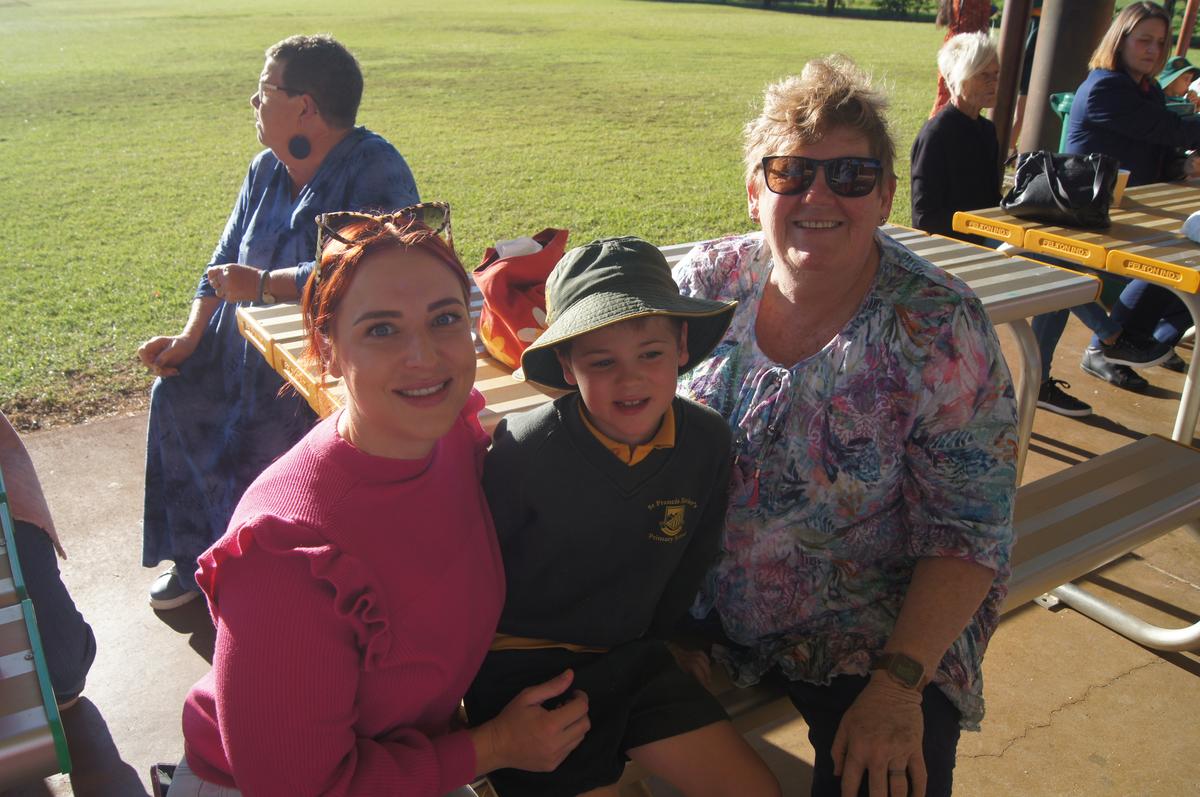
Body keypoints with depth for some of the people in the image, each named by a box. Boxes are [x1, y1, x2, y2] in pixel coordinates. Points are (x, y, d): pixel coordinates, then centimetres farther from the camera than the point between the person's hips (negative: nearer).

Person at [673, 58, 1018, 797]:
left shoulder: (940, 331, -16)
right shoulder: (707, 280, -7)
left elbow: (968, 536, -13)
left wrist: (898, 683, -21)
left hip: (868, 635, -2)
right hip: (695, 604, 3)